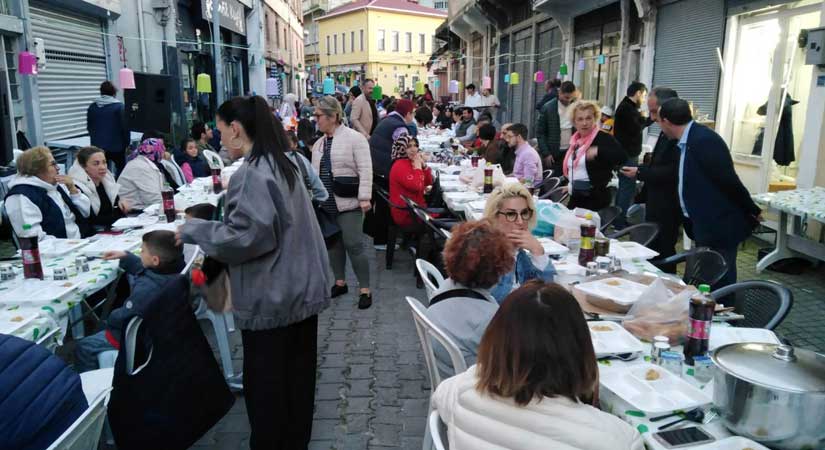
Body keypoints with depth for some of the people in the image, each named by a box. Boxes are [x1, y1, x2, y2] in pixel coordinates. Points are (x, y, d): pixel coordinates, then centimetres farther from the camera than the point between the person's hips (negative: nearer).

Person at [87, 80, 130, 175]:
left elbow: (89, 127, 14)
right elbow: (124, 127, -11)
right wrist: (127, 142, 1)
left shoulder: (92, 107, 5)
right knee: (121, 170, 11)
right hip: (116, 146, -4)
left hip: (97, 146, 4)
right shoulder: (119, 106, -10)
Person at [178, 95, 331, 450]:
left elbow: (243, 236, -24)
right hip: (300, 289, 9)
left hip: (270, 299, -9)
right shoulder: (282, 164, 10)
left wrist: (193, 230, -9)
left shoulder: (250, 175, -19)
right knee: (297, 376, 19)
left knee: (266, 384, 7)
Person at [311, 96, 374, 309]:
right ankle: (340, 282, 30)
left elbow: (365, 170, -14)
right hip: (326, 204, 7)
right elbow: (314, 172, 16)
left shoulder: (354, 138, -9)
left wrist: (364, 198, -20)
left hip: (348, 203, -7)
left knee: (354, 245, -4)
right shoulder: (318, 143, 12)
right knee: (333, 243, 14)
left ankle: (365, 290, 6)